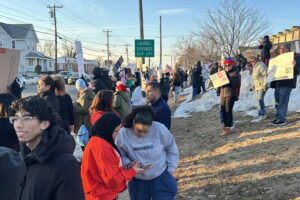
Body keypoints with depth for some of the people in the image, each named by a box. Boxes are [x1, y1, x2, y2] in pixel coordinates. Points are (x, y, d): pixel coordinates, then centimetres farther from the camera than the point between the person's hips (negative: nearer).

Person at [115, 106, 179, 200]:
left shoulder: (159, 129, -20)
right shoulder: (123, 134, -19)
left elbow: (171, 149, -3)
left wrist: (171, 169, 0)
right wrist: (128, 164, -22)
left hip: (161, 178, -1)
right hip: (137, 181, 1)